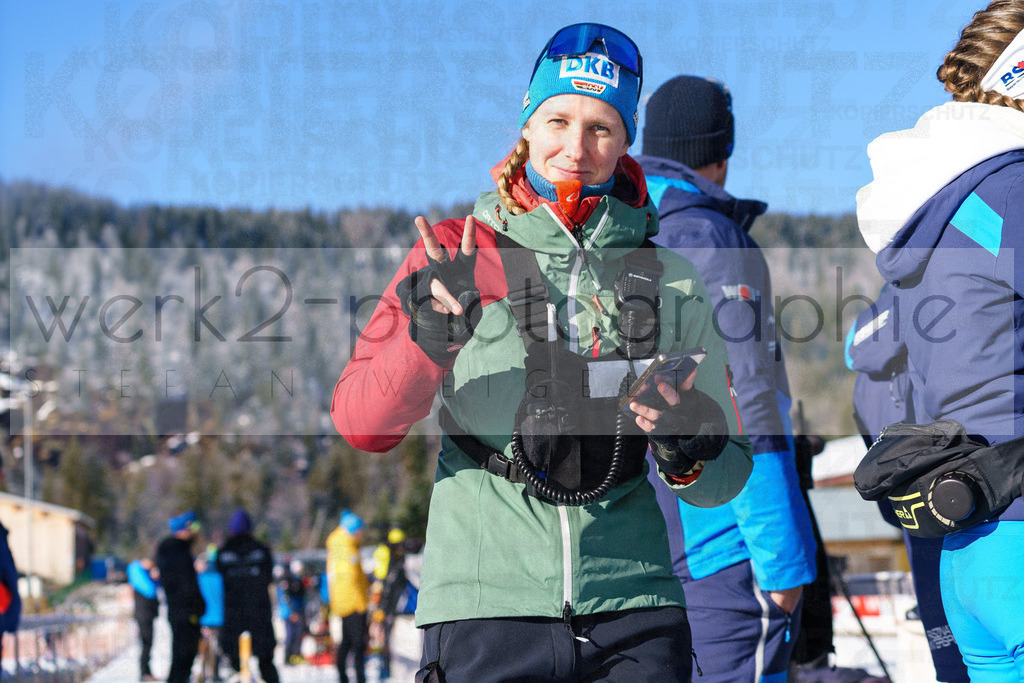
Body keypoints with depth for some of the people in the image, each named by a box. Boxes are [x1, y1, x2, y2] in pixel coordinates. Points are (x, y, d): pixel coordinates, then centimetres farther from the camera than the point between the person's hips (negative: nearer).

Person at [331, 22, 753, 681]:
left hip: (633, 611, 2)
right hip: (487, 607, -2)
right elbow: (360, 425, -5)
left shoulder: (670, 280, 9)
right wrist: (427, 343, -22)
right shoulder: (455, 256, 4)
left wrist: (690, 453, -9)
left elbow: (727, 473, 13)